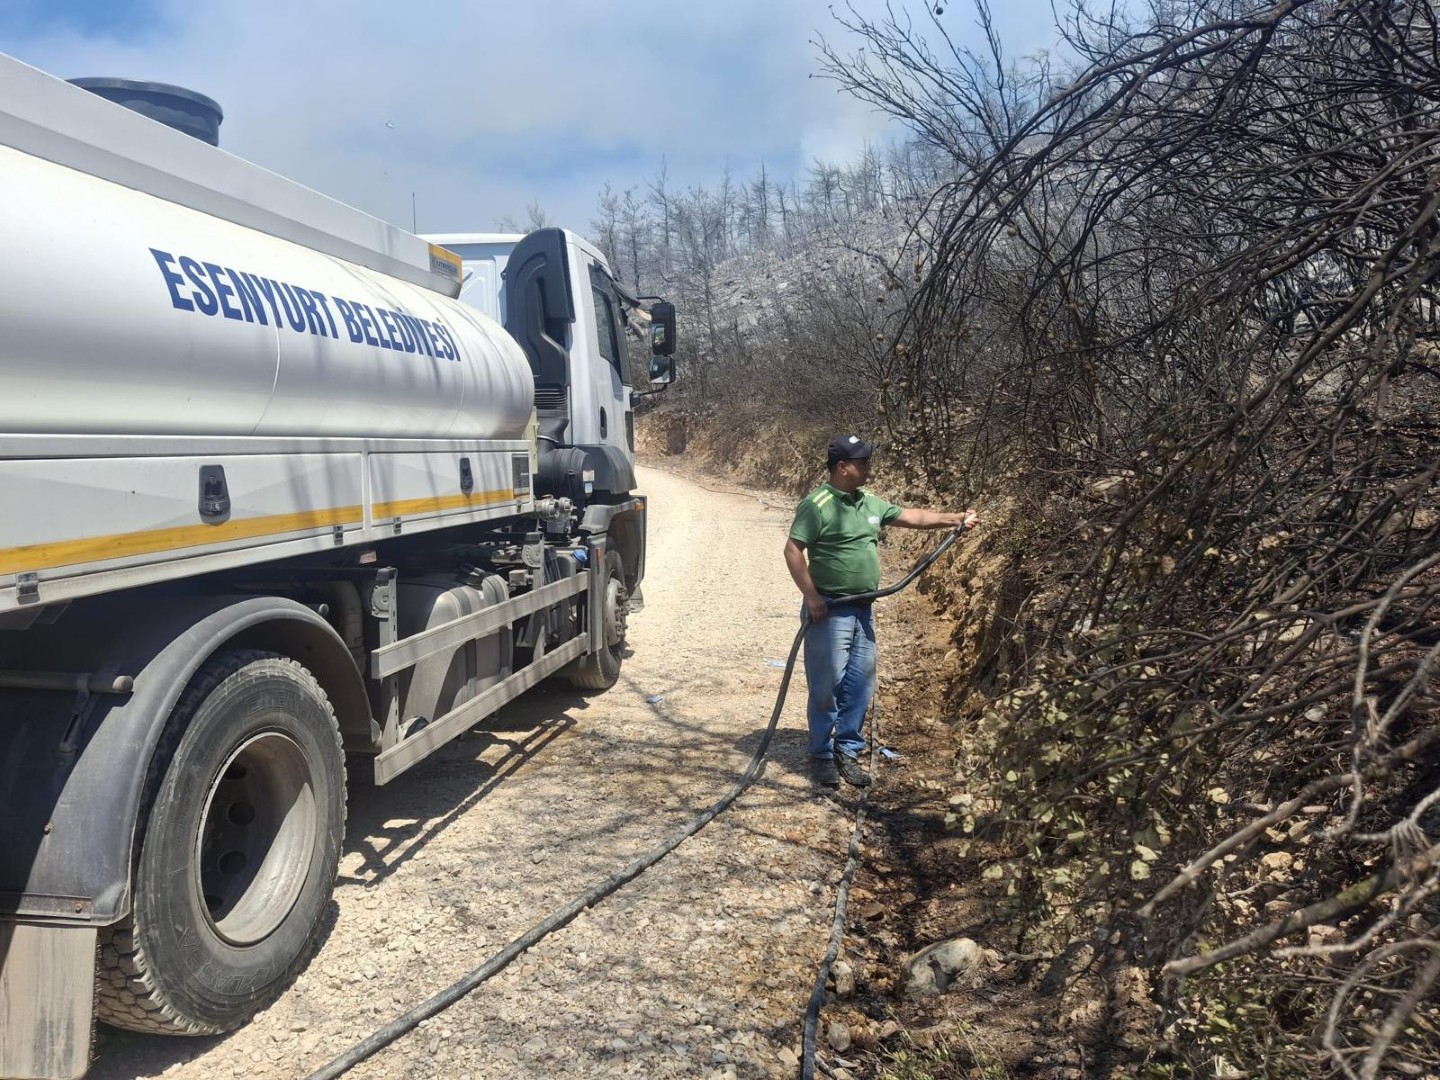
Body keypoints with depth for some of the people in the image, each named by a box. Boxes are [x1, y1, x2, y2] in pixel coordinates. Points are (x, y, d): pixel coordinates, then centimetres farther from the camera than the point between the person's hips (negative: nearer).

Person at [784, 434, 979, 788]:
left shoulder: (869, 503, 11)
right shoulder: (818, 505, -13)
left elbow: (910, 516, 19)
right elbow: (793, 550, -16)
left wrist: (955, 519, 14)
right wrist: (811, 596, -21)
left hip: (863, 609, 8)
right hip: (830, 610, -7)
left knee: (860, 686, 11)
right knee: (827, 686, 0)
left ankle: (848, 751, 23)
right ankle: (822, 756, 13)